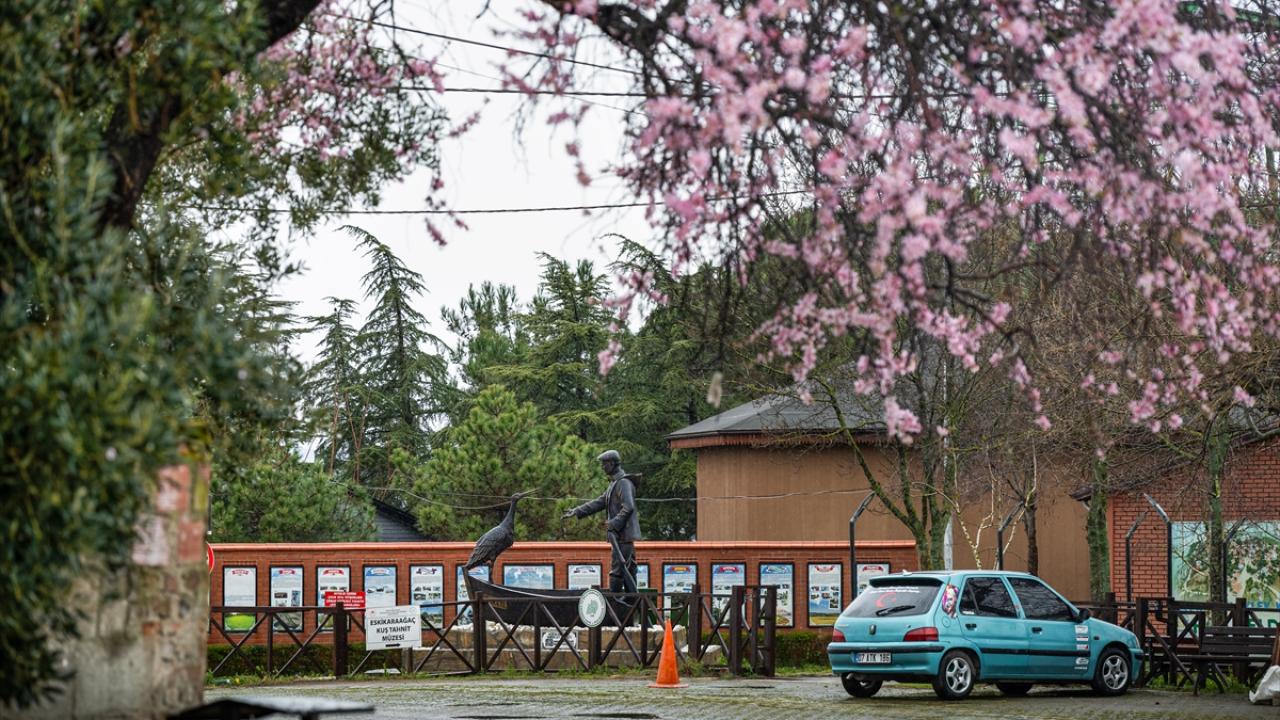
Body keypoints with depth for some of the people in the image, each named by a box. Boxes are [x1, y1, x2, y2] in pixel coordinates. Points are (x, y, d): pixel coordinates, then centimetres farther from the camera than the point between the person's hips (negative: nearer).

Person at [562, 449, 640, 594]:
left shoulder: (624, 483, -11)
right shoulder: (614, 484, 21)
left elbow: (628, 507, -21)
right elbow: (599, 503, 25)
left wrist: (614, 523, -24)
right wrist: (576, 512, 21)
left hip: (624, 534, -10)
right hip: (621, 535, 10)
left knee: (617, 569, -10)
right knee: (628, 570, 10)